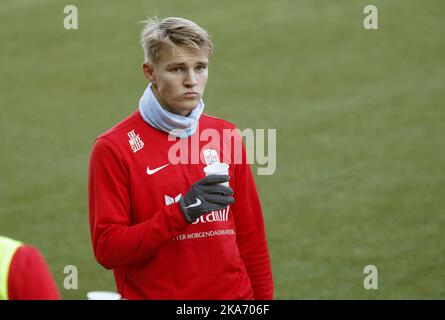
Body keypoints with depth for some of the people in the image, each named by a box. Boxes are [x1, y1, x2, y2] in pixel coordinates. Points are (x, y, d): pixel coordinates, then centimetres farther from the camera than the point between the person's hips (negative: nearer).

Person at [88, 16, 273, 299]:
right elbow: (107, 248, -13)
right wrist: (181, 212, -21)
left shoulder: (226, 136, 5)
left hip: (234, 294, 3)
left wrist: (264, 297, 4)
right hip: (154, 295, -3)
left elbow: (251, 237, 9)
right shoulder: (114, 148, -8)